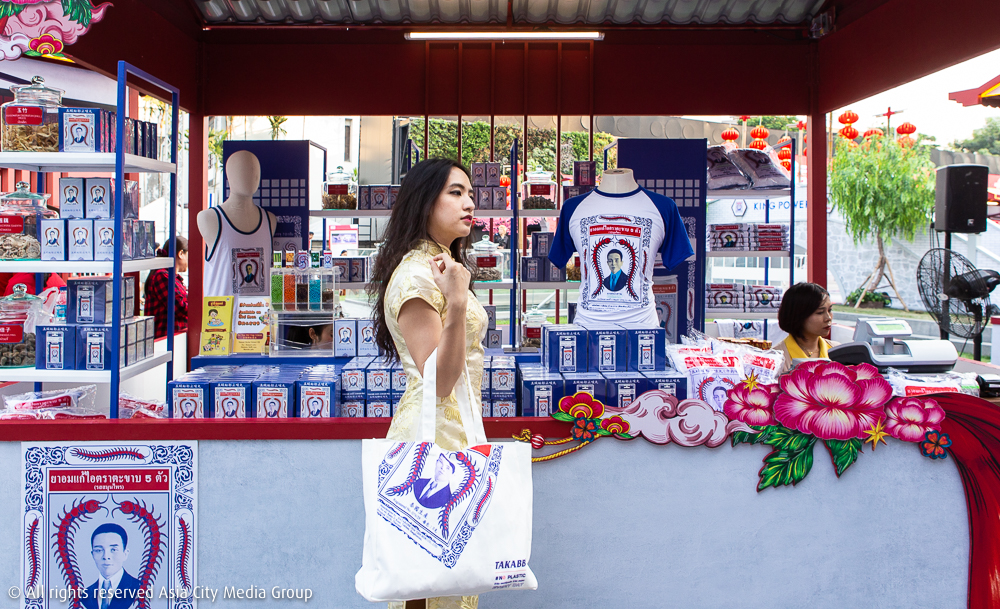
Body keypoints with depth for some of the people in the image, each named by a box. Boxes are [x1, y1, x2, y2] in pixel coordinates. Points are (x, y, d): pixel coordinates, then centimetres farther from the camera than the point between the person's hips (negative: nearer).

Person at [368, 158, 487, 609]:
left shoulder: (445, 266, 16)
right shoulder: (416, 274, -15)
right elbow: (439, 382, -24)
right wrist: (457, 303, -31)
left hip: (456, 427, 10)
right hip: (433, 427, -10)